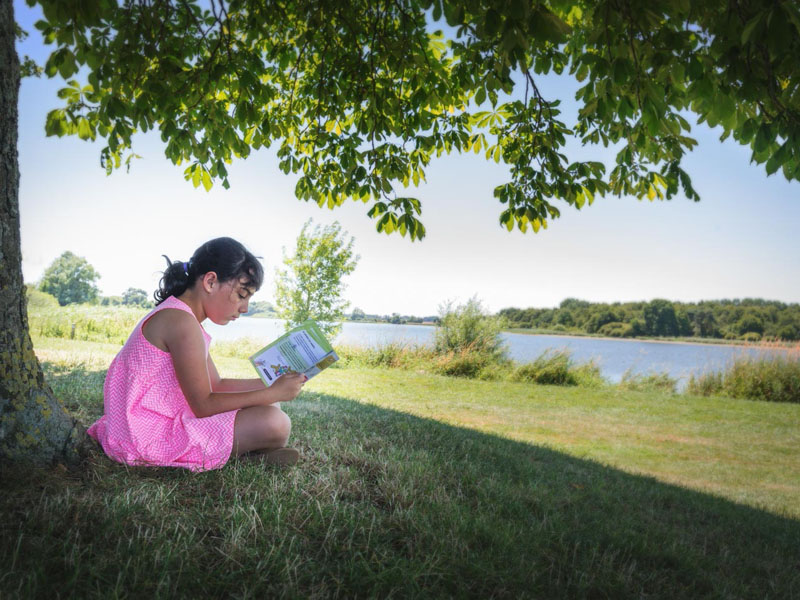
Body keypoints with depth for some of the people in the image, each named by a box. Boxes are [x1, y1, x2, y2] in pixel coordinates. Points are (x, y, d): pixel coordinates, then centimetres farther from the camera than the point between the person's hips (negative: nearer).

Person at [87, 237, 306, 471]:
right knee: (274, 423, -20)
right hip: (149, 437, -11)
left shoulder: (176, 317, 14)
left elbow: (216, 385, 14)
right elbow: (203, 405, -20)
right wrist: (273, 393, -15)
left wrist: (272, 383, 5)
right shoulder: (181, 322, -19)